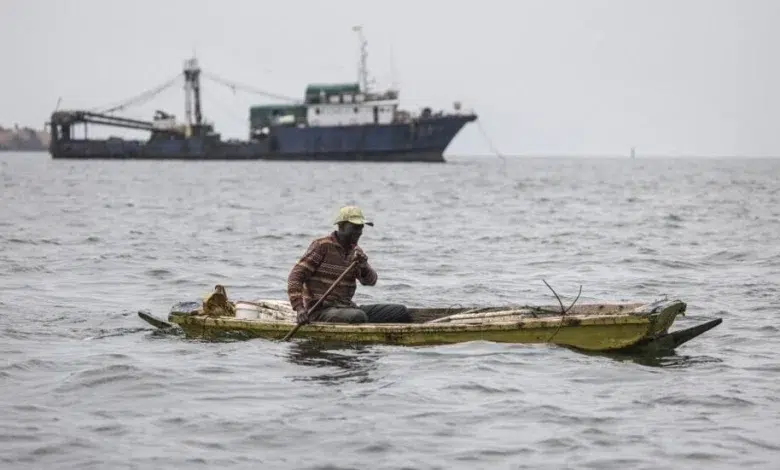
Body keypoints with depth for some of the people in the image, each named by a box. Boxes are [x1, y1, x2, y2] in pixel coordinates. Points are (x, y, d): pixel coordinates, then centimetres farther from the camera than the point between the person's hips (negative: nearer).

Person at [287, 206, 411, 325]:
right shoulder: (322, 246, -5)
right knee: (358, 316, -38)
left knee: (400, 311, -4)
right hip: (320, 311, -7)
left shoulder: (356, 251, 15)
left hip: (347, 308, 7)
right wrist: (299, 308, -22)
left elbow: (371, 281, 3)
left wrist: (363, 266, -19)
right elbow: (296, 276, -10)